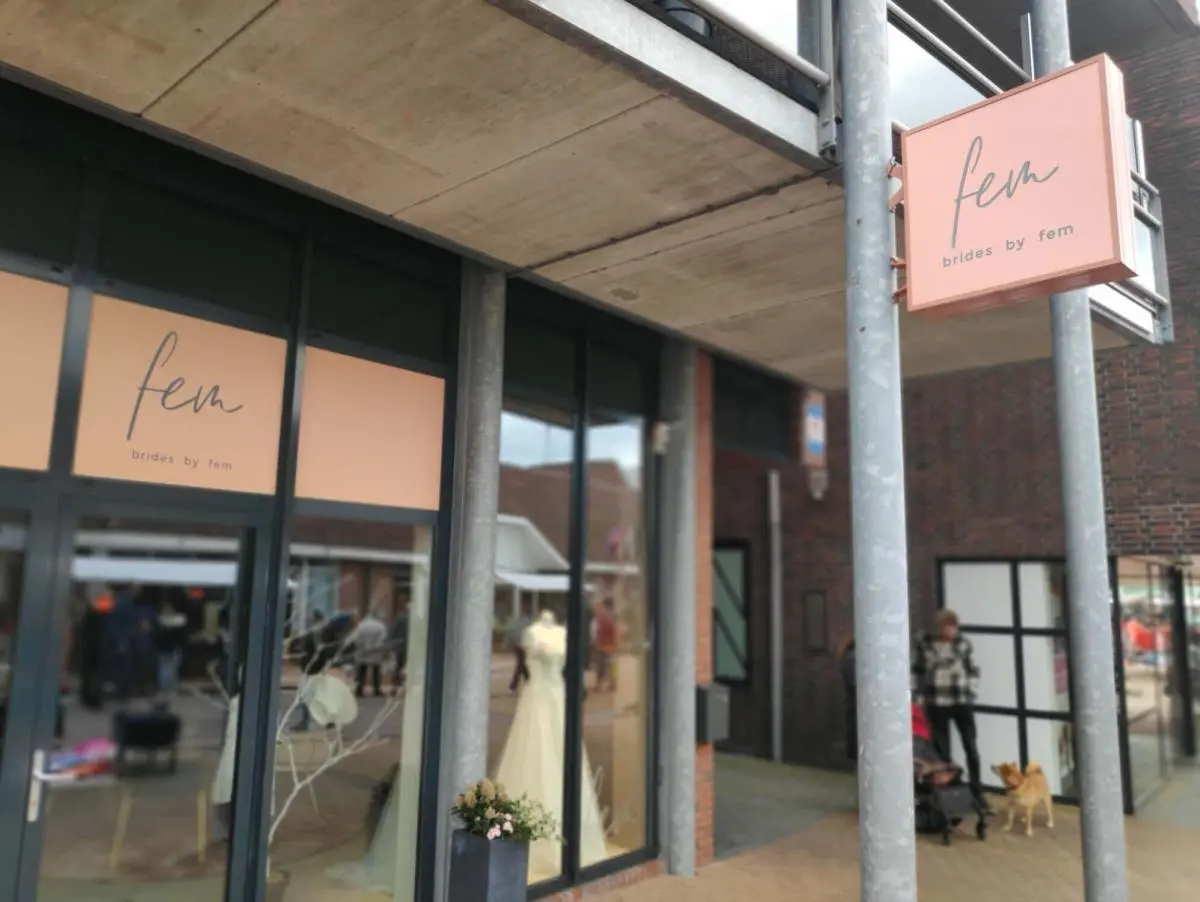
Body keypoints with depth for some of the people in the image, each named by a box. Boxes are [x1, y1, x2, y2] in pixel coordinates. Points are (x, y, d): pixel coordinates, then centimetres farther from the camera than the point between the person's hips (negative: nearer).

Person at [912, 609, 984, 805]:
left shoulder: (964, 643, -3)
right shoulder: (924, 643, -3)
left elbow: (973, 671, 5)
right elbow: (917, 671, 5)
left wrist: (972, 694, -1)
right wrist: (918, 696, 3)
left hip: (962, 702, 0)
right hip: (936, 704, 0)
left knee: (971, 747, 5)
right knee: (942, 751, 8)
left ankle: (977, 793, 18)